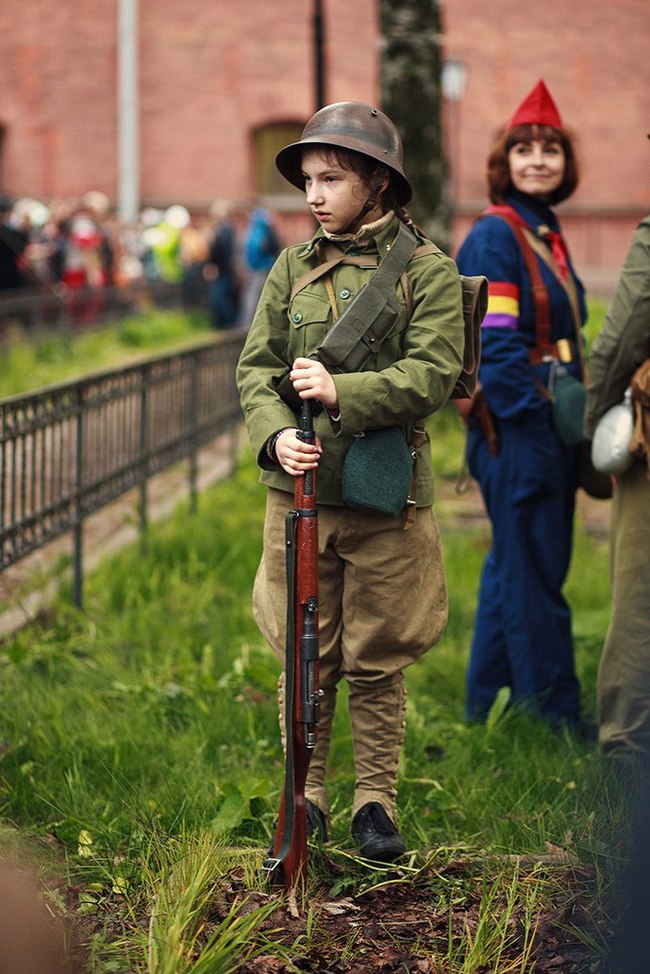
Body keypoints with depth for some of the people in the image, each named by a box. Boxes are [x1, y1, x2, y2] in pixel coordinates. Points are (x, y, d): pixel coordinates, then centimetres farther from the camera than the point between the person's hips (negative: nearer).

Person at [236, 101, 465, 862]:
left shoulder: (426, 269, -3)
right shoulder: (291, 269, 7)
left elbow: (433, 373, -12)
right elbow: (255, 366, 4)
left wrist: (343, 393, -25)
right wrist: (276, 434, -15)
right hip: (299, 489, 3)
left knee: (376, 662, 6)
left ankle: (376, 801, 18)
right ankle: (305, 799, 21)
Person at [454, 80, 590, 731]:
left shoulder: (547, 236, 14)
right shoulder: (494, 238, -13)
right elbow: (494, 343, -19)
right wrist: (537, 418, -20)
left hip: (548, 425, 10)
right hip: (517, 430, -10)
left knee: (515, 567, 16)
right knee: (534, 573, -2)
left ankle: (488, 703, 26)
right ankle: (555, 714, 6)